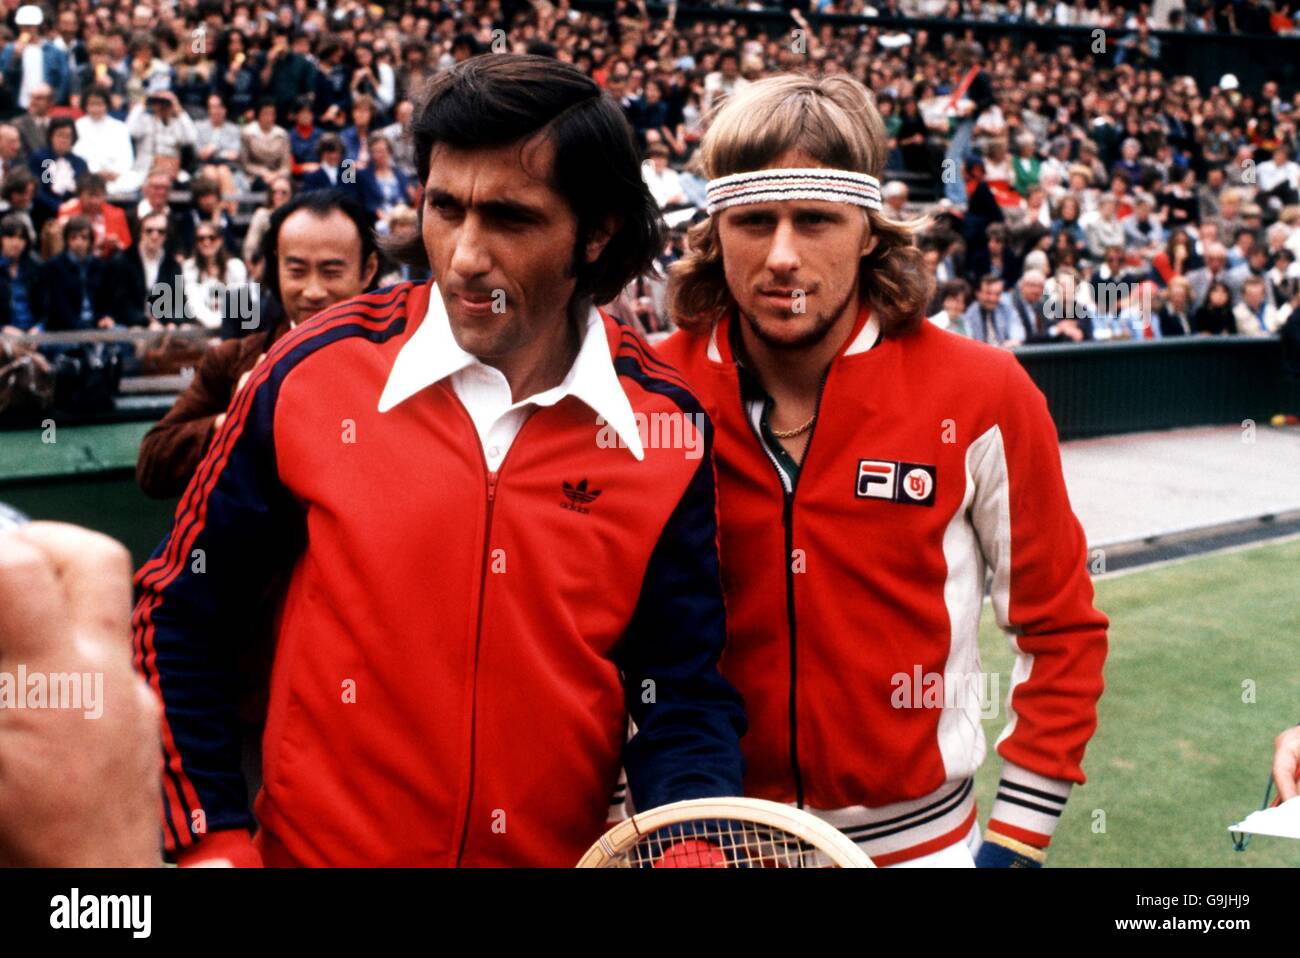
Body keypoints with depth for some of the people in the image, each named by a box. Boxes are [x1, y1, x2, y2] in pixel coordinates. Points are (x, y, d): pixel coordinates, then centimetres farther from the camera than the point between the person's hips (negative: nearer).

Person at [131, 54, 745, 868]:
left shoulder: (668, 426, -9)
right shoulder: (315, 372, -12)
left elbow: (681, 694, -4)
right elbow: (178, 617, -1)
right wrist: (210, 841, -5)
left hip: (566, 848, 1)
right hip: (317, 846, -1)